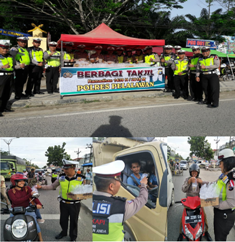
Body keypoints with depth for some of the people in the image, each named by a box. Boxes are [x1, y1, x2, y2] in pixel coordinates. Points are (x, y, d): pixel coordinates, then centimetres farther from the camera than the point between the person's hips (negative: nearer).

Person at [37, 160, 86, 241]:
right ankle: (64, 232, 43)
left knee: (73, 221, 11)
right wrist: (41, 187, -3)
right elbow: (53, 186, 7)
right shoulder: (61, 177, -4)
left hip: (75, 204, -2)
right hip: (63, 203, 3)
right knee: (63, 219, 17)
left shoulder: (81, 179, -11)